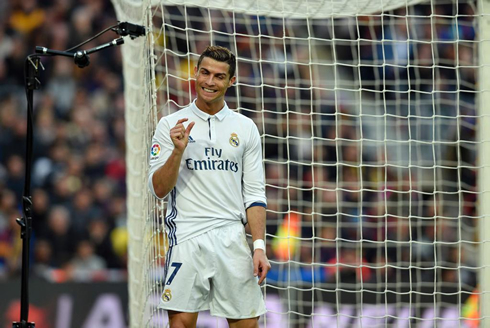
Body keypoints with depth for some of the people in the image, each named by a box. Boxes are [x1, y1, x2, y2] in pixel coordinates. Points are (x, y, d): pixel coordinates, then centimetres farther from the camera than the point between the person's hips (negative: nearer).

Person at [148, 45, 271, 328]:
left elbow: (254, 194, 9)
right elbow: (159, 189, -1)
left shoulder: (246, 128, 10)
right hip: (187, 238, -2)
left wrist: (259, 246, -1)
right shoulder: (171, 125, 4)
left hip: (233, 240, 2)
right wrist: (178, 151, -16)